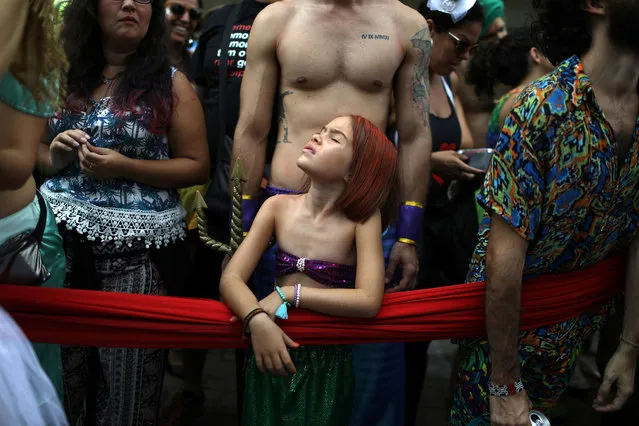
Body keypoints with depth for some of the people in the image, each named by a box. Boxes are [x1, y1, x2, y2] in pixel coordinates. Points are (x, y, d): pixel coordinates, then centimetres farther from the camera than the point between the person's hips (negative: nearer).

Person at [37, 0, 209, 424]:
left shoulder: (171, 82, 0)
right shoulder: (68, 75, 11)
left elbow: (198, 166, -3)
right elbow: (34, 150, 19)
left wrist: (126, 168, -15)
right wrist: (55, 157, -4)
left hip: (135, 247, -3)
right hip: (64, 234, 3)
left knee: (125, 366, 1)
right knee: (63, 360, 6)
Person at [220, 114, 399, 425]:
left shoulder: (364, 217, -13)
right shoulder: (278, 207, -6)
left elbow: (369, 301, -22)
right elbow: (231, 278, -11)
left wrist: (288, 294, -21)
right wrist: (256, 319, -30)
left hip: (329, 362, -2)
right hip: (273, 354, 2)